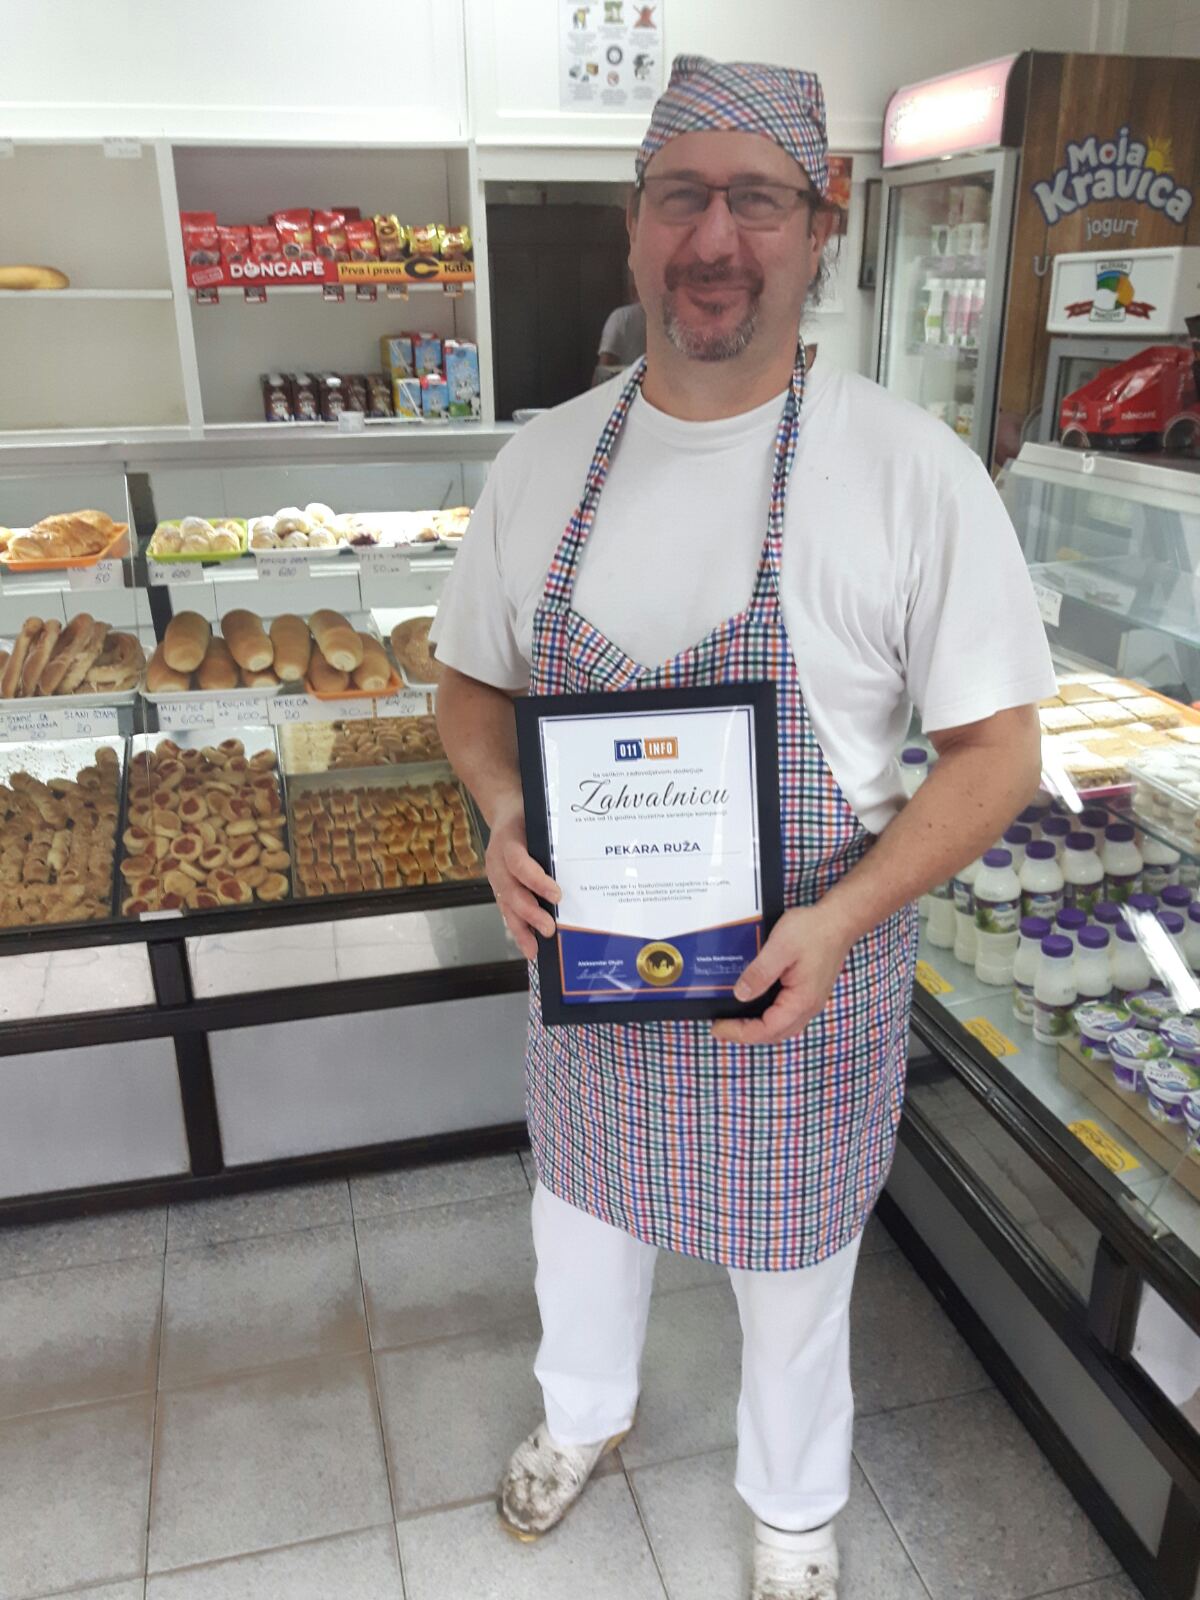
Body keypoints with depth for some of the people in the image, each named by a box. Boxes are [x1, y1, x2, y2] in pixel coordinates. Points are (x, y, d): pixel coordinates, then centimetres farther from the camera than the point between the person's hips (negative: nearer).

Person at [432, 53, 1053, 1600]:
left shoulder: (912, 471, -16)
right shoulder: (542, 459, -4)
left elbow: (996, 746, -12)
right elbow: (470, 683, 6)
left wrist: (839, 920, -24)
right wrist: (504, 816, -14)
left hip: (799, 969, -3)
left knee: (790, 1268, 18)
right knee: (583, 1199, 26)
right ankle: (585, 1407, 60)